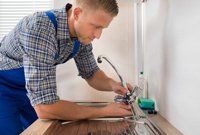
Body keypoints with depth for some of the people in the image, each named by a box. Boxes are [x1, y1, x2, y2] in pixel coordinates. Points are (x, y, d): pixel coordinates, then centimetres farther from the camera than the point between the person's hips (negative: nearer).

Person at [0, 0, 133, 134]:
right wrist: (104, 111, -32)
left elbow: (91, 73, 2)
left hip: (30, 87, 7)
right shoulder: (40, 29, -38)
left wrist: (112, 84, -20)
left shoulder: (83, 35, -13)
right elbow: (45, 108, -40)